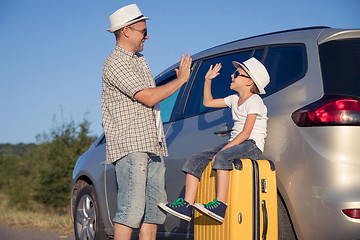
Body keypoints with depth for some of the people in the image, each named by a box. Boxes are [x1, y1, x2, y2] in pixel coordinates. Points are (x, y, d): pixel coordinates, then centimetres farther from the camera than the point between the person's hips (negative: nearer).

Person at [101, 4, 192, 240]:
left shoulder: (140, 60, 22)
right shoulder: (115, 64, -9)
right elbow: (148, 97, -17)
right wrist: (181, 79, -6)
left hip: (152, 147, 9)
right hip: (130, 147, -9)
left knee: (154, 209, 5)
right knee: (132, 208, -15)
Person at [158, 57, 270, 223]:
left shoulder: (254, 101, -7)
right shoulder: (235, 99, 19)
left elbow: (246, 133, -17)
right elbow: (208, 102, 31)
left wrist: (223, 150, -22)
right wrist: (208, 80, 22)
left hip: (252, 145, -9)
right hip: (235, 144, 9)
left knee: (222, 158, -38)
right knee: (196, 160, -9)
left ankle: (221, 206, -42)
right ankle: (187, 206, -18)